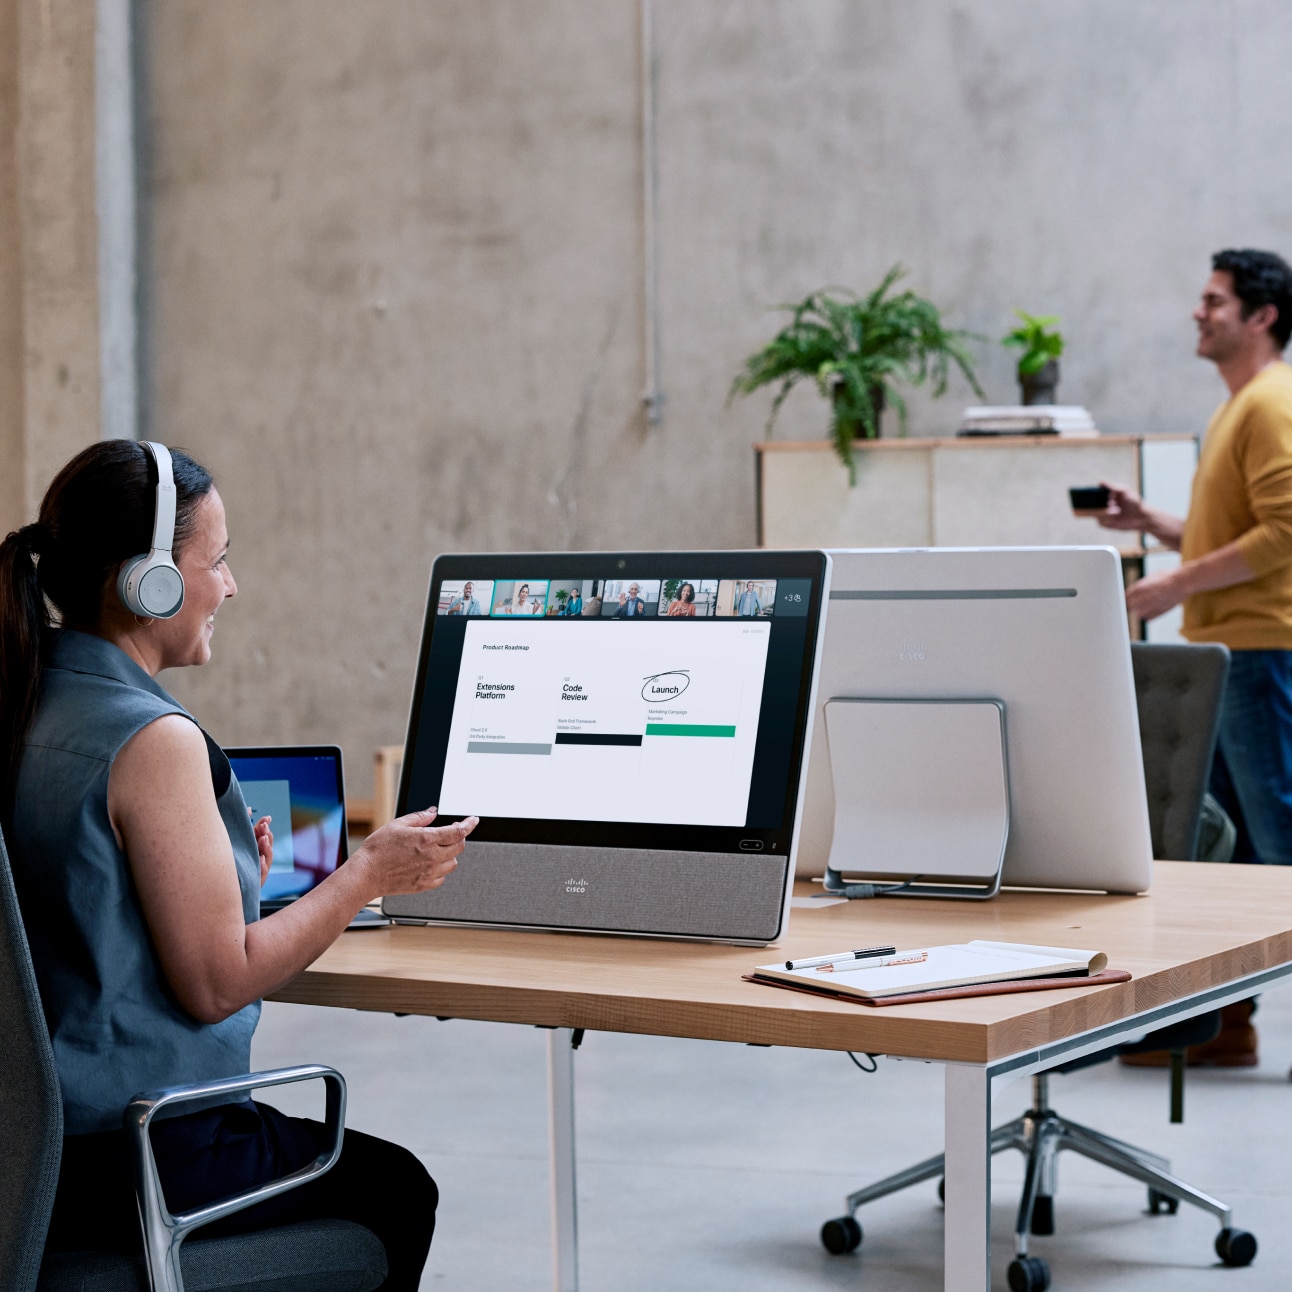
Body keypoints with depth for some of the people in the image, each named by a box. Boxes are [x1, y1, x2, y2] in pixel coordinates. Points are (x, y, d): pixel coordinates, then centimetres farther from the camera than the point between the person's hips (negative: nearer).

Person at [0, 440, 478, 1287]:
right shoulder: (154, 740, -22)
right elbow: (216, 982, -20)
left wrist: (223, 881, 15)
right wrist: (370, 875, -11)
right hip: (141, 1162, -9)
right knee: (396, 1189, 18)